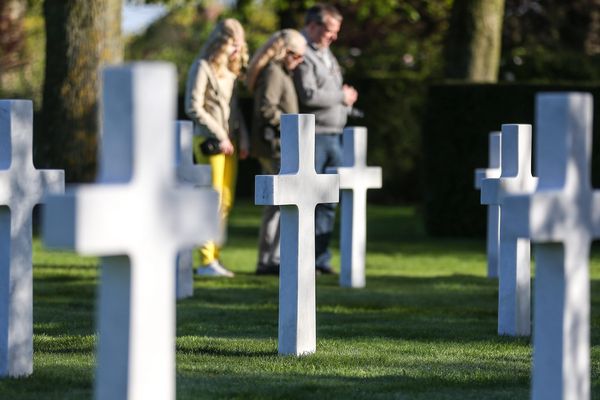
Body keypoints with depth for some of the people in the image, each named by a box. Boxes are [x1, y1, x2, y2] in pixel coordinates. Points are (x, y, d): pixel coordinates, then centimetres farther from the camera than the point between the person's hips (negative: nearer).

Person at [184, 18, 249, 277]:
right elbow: (193, 108, -12)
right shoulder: (203, 67, -8)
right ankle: (206, 261, -5)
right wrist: (220, 136, -12)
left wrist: (243, 138, 6)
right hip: (209, 140, -8)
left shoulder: (231, 69, 15)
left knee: (226, 201, 7)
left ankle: (214, 258, 11)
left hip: (228, 142, 8)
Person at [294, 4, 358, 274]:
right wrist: (342, 97, -8)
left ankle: (321, 258, 14)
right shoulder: (302, 54, -10)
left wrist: (346, 101, 7)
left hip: (334, 134, 9)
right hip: (313, 135, -9)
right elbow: (308, 95, -20)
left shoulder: (325, 53, 20)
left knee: (327, 201, 9)